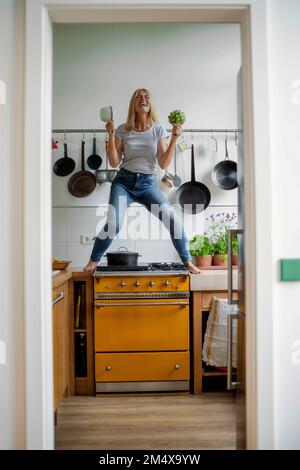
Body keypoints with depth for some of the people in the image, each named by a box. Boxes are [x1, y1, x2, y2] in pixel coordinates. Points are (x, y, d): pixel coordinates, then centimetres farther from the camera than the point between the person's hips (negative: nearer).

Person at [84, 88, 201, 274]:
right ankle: (93, 261, 3)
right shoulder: (123, 130, 2)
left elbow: (164, 164, -3)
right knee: (114, 224, -21)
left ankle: (188, 262, 5)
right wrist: (111, 135, -8)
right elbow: (114, 163, -1)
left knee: (173, 219, -14)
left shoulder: (158, 130, 3)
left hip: (148, 184, 1)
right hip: (124, 182, -1)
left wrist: (174, 139, -10)